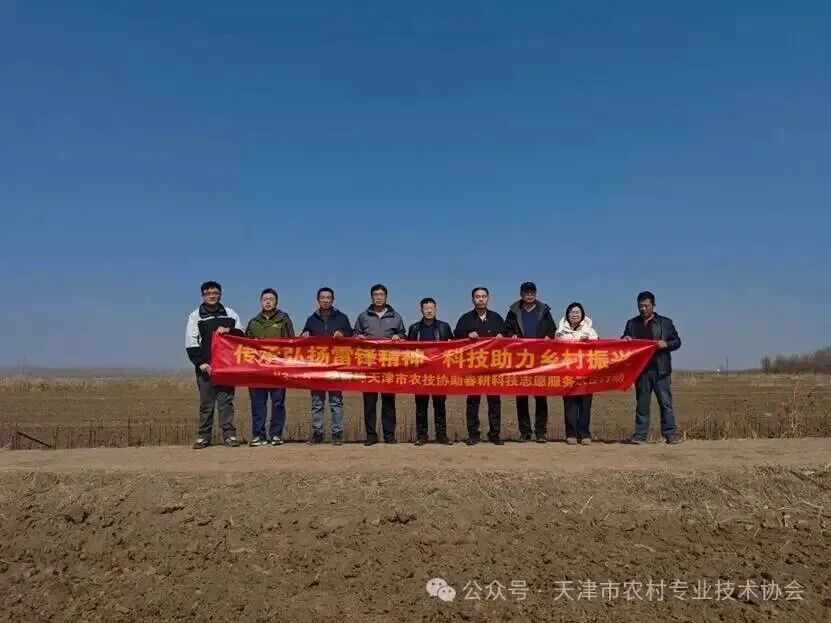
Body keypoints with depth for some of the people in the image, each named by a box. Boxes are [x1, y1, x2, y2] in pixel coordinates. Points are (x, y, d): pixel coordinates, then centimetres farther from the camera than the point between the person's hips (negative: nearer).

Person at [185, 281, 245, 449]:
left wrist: (229, 330, -9)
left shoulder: (230, 314, 13)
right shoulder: (195, 316, 6)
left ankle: (229, 434, 4)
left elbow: (241, 334, 11)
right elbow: (190, 343, 0)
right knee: (206, 402, 2)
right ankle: (203, 436, 9)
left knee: (226, 400, 0)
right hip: (205, 366, -1)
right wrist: (200, 363, -10)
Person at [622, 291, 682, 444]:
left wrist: (666, 344, -12)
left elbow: (677, 341, 8)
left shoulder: (665, 322, 8)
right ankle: (640, 435, 8)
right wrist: (625, 340, -5)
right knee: (641, 404, 5)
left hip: (661, 370, -2)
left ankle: (671, 434, 4)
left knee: (666, 403, -1)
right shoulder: (631, 323, 13)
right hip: (641, 370, 2)